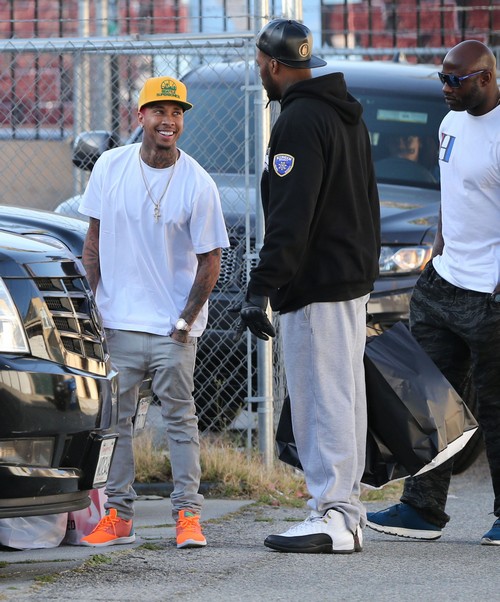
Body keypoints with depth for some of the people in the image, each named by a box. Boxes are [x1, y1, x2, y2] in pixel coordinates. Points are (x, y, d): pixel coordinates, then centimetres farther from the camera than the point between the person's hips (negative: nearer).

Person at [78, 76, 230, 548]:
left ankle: (187, 514, 2)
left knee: (180, 417, -1)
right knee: (114, 417, 4)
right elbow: (94, 238, 9)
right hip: (116, 321, 3)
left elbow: (210, 259, -2)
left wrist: (187, 319, -7)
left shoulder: (198, 184, -6)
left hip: (173, 327, -3)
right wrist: (91, 301, 2)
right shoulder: (110, 167, 2)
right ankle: (118, 515, 9)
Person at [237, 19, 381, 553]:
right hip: (353, 278, 10)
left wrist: (261, 288, -24)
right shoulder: (347, 116, 18)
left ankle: (331, 518, -11)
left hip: (316, 286, -10)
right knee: (342, 398, 13)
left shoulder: (300, 121, -15)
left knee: (322, 399, -9)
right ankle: (345, 511, 17)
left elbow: (290, 216, -23)